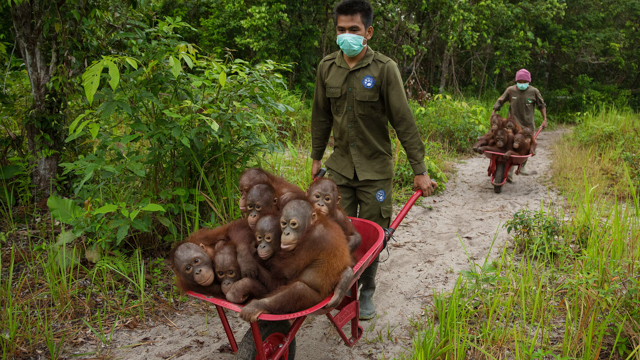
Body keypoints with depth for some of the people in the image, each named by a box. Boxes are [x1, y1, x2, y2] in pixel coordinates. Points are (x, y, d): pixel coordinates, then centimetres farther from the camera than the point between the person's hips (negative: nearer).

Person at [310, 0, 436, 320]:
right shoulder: (327, 67, 2)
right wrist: (316, 157, 15)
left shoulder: (384, 69, -10)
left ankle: (366, 291, 27)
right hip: (340, 166, 3)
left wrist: (420, 169, -11)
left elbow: (404, 121, -11)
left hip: (375, 169, -3)